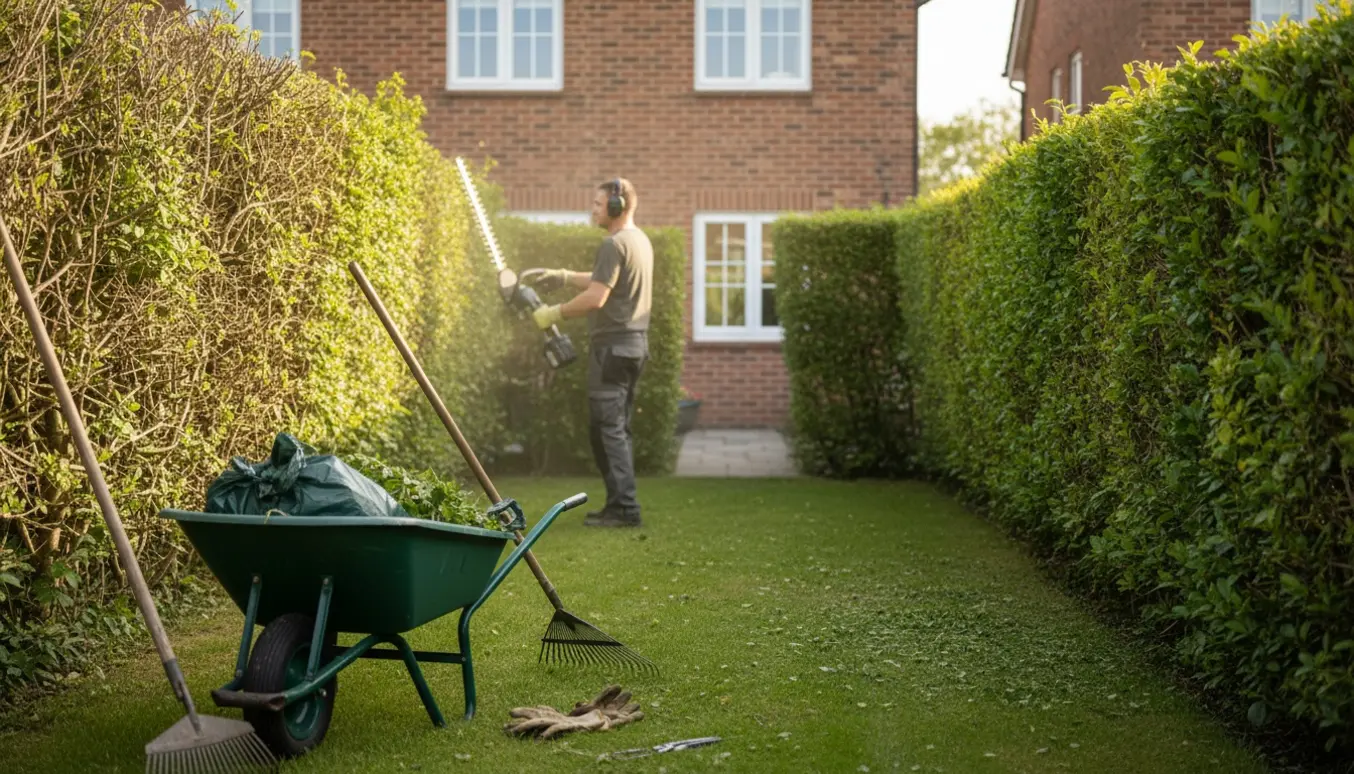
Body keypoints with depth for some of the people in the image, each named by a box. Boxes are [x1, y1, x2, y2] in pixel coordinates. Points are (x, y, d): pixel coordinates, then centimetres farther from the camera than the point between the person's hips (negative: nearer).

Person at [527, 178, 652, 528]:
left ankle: (623, 508, -10)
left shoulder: (614, 244, -15)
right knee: (618, 427, 13)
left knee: (607, 427, -8)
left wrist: (555, 313, -10)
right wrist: (565, 276, 26)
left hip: (613, 344, -10)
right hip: (635, 342, 10)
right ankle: (621, 504, 16)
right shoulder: (640, 241, 16)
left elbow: (596, 298, -20)